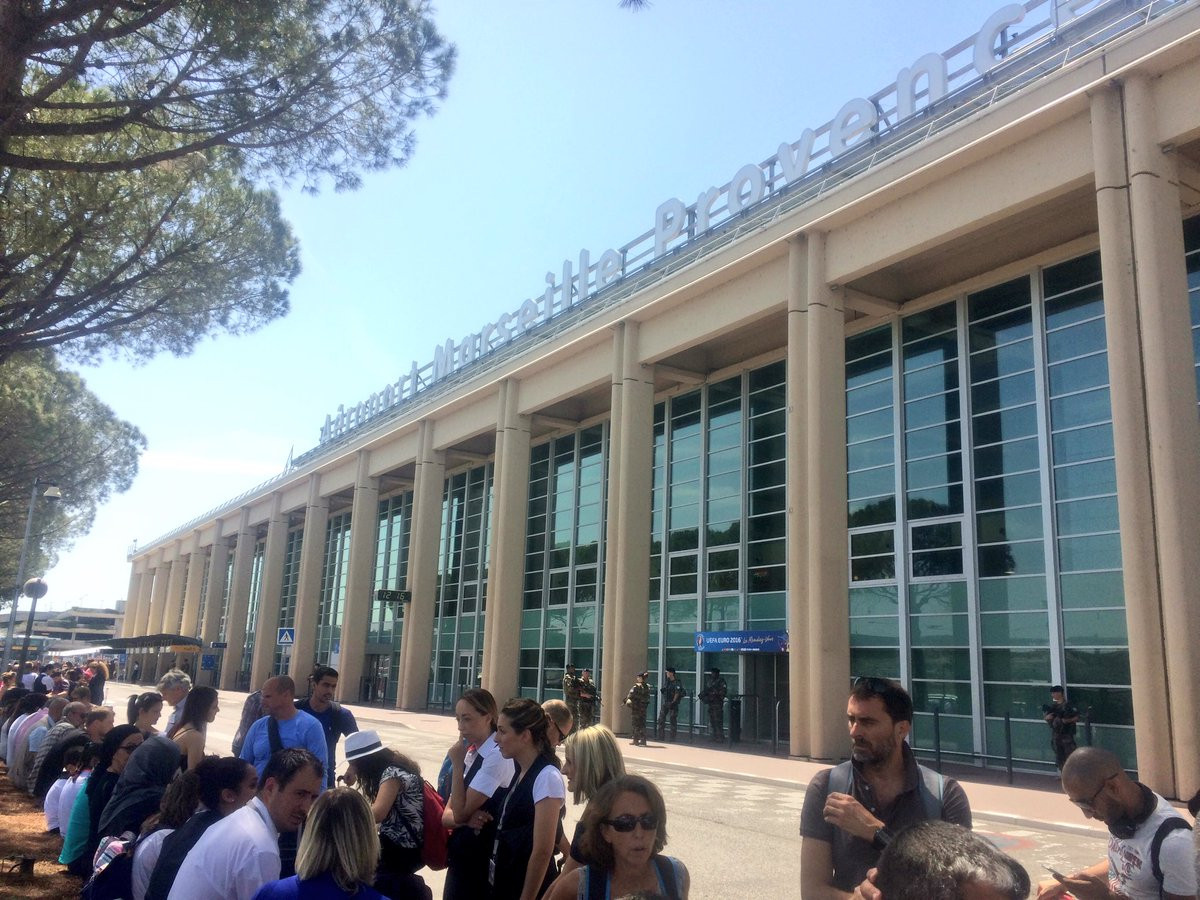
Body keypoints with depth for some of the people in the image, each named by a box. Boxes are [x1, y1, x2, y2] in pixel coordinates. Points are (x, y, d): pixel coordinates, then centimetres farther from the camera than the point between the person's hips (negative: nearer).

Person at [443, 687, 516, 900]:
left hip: (483, 858, -8)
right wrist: (466, 819, -14)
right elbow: (448, 815, 7)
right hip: (461, 854, 8)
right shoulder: (469, 754, 6)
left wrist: (457, 763, -15)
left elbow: (460, 812, -18)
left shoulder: (497, 755, -19)